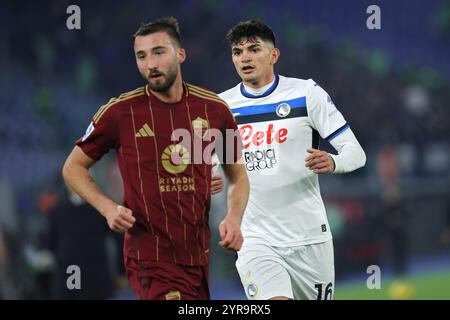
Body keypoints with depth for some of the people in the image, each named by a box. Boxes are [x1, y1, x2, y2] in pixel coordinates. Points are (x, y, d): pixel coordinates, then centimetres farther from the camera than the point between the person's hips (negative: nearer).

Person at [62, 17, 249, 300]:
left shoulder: (215, 109, 2)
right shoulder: (120, 112, -5)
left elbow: (237, 175, 15)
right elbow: (74, 167, 6)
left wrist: (234, 219, -4)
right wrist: (108, 208, -10)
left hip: (198, 256, 4)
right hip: (151, 256, -4)